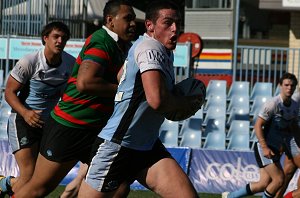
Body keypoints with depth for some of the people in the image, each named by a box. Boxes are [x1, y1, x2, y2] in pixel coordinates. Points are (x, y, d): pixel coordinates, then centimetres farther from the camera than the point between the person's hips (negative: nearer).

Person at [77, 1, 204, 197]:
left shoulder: (165, 53, 11)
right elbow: (157, 100, -28)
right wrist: (189, 103, -10)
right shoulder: (150, 48, -17)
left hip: (148, 147, 9)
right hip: (117, 145, -9)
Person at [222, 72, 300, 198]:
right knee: (279, 179, -16)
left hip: (276, 149, 8)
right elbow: (258, 125, -17)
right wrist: (265, 147, -25)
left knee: (264, 184, 3)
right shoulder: (274, 104, -16)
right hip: (265, 147, -8)